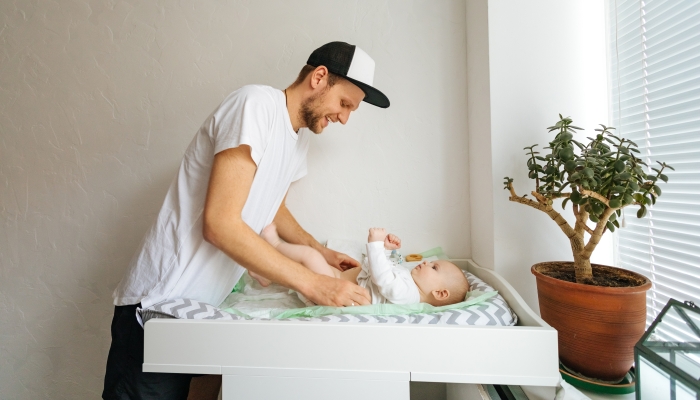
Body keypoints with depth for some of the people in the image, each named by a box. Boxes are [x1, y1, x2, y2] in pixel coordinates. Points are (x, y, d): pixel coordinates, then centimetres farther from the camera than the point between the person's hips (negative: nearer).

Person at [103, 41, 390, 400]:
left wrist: (320, 252, 7)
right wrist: (312, 283, -25)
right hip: (161, 299, -7)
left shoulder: (300, 135, 7)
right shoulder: (256, 103, -19)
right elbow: (219, 224, -26)